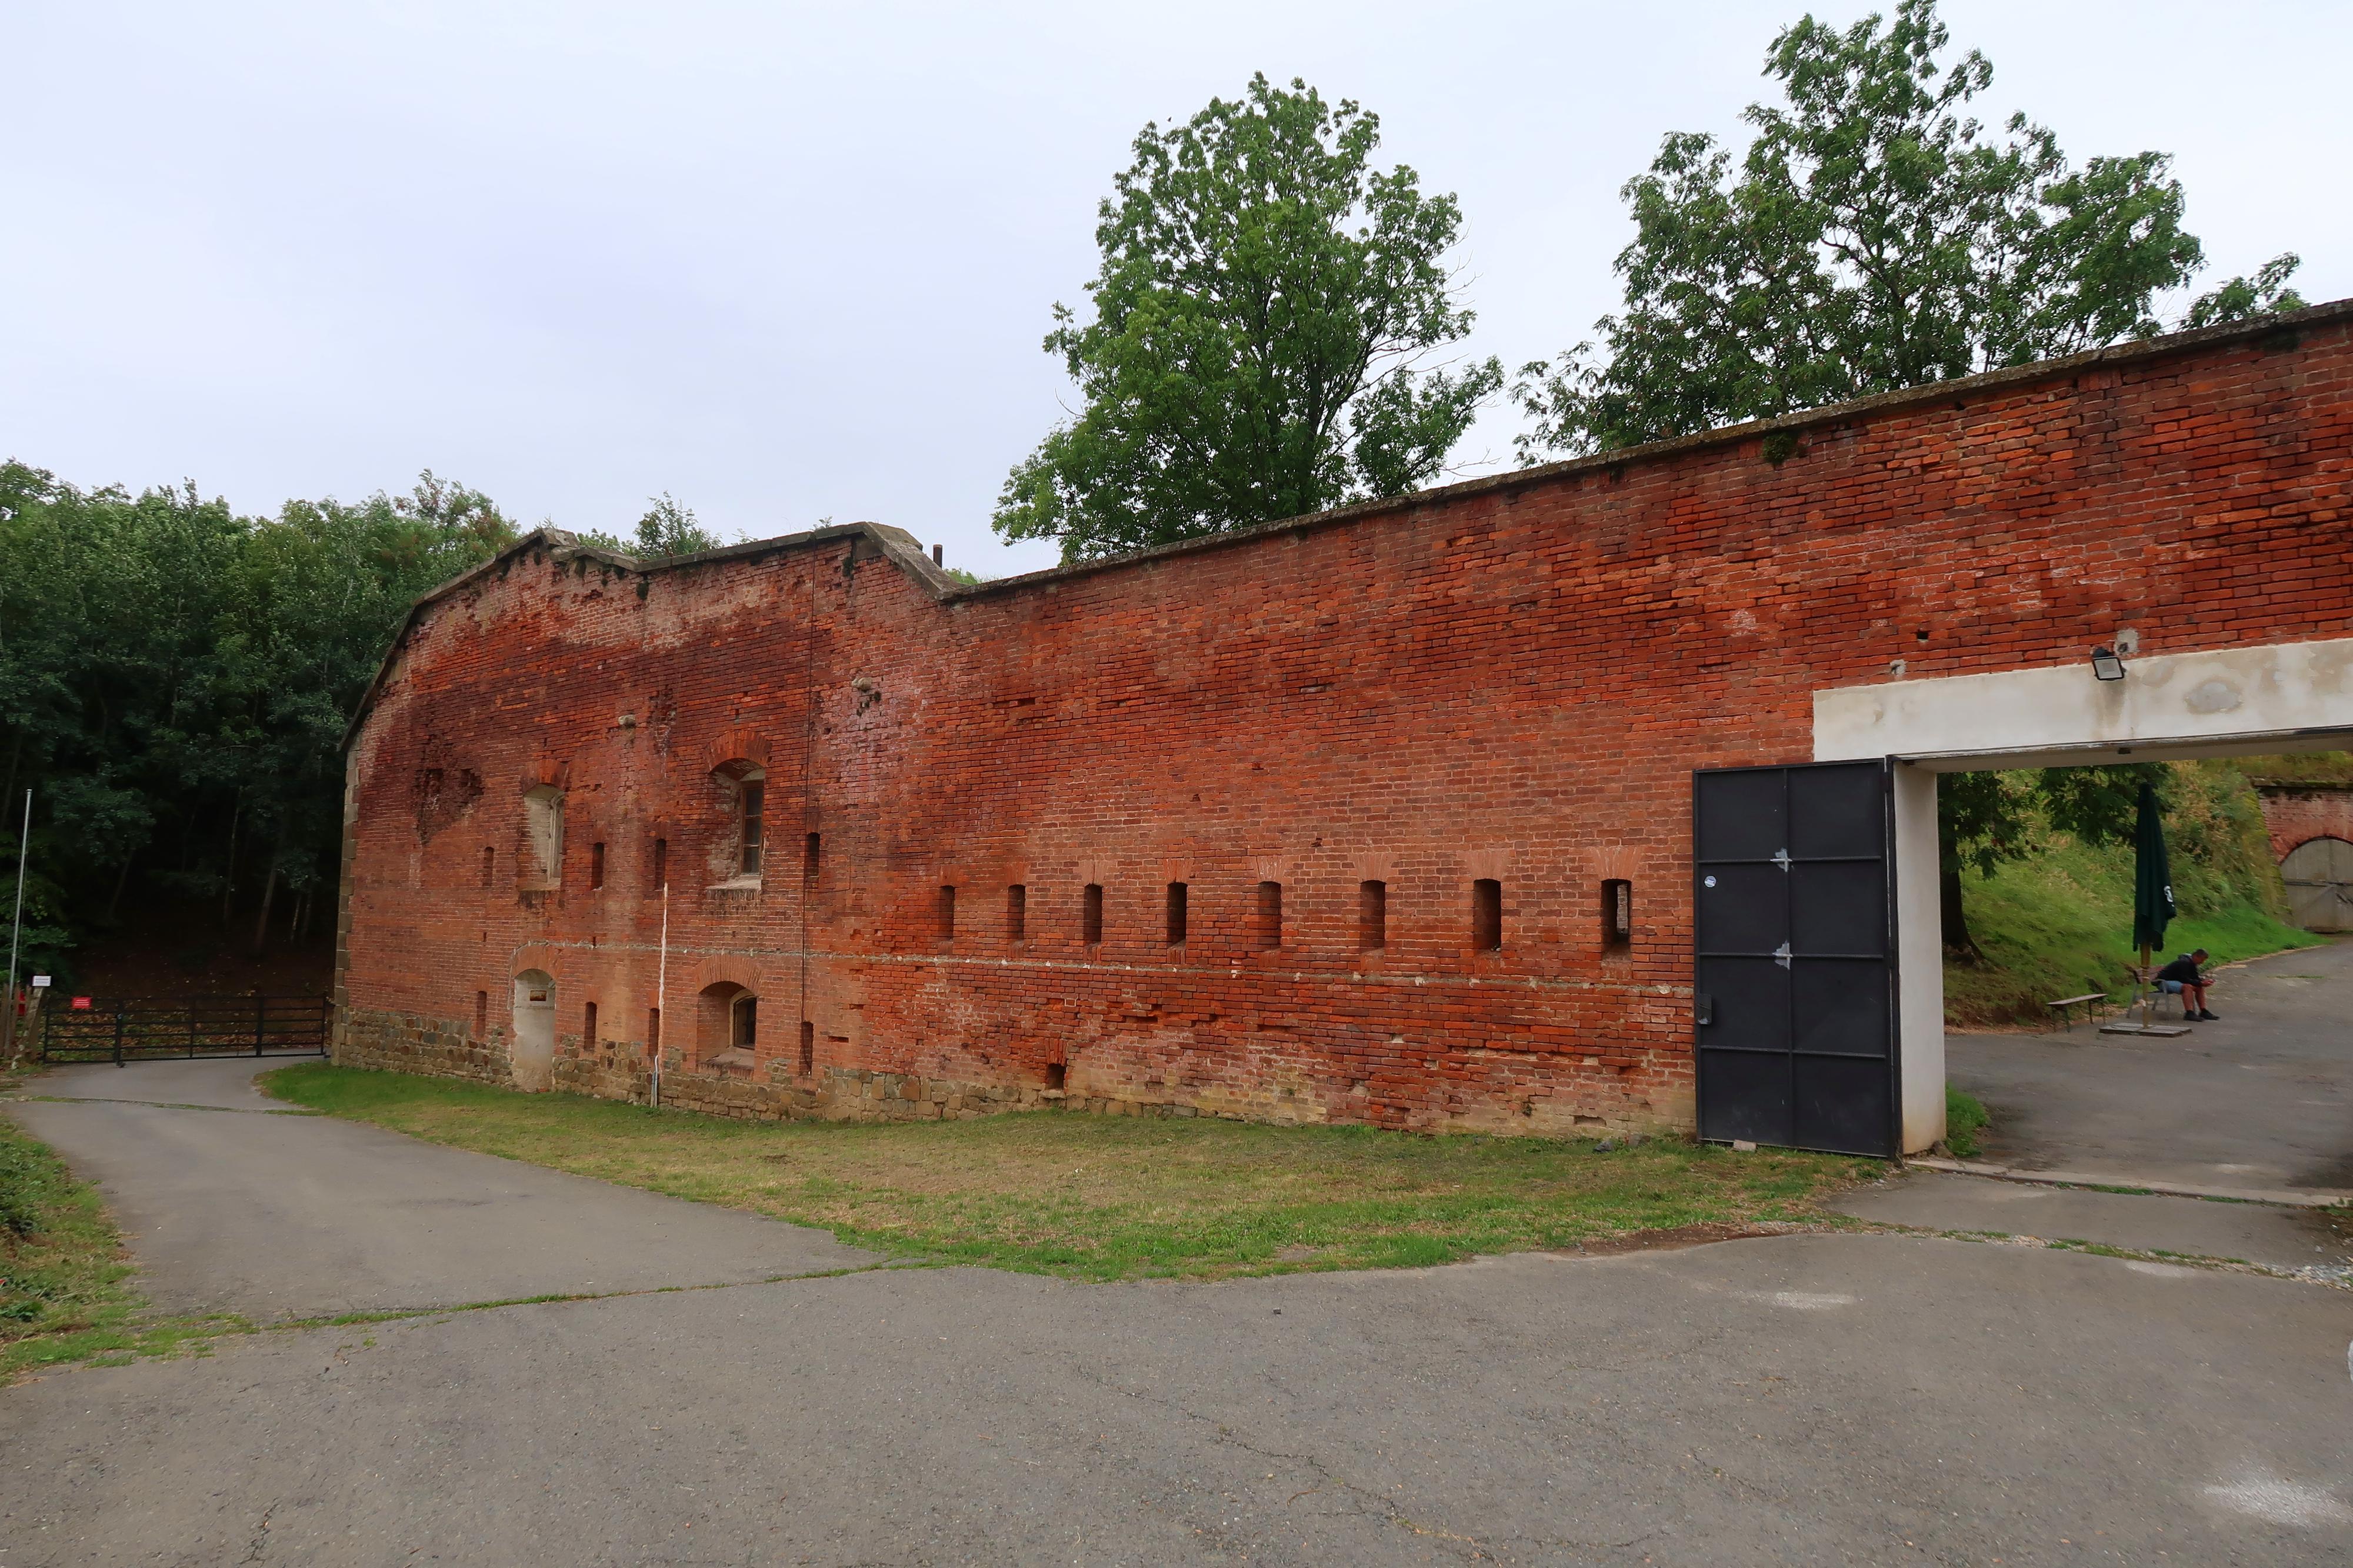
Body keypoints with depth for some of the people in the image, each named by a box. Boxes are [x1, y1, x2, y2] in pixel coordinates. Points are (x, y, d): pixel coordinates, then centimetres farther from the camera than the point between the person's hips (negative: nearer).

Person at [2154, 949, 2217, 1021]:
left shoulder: (2191, 963, 8)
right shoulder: (2184, 963, -23)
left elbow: (2195, 977, 11)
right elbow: (2185, 980, -26)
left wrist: (2203, 980, -9)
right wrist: (2201, 983, -23)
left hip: (2176, 981, 11)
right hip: (2164, 982, -11)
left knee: (2199, 987, 4)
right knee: (2187, 987, -34)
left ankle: (2203, 1012, 3)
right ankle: (2189, 1013, -39)